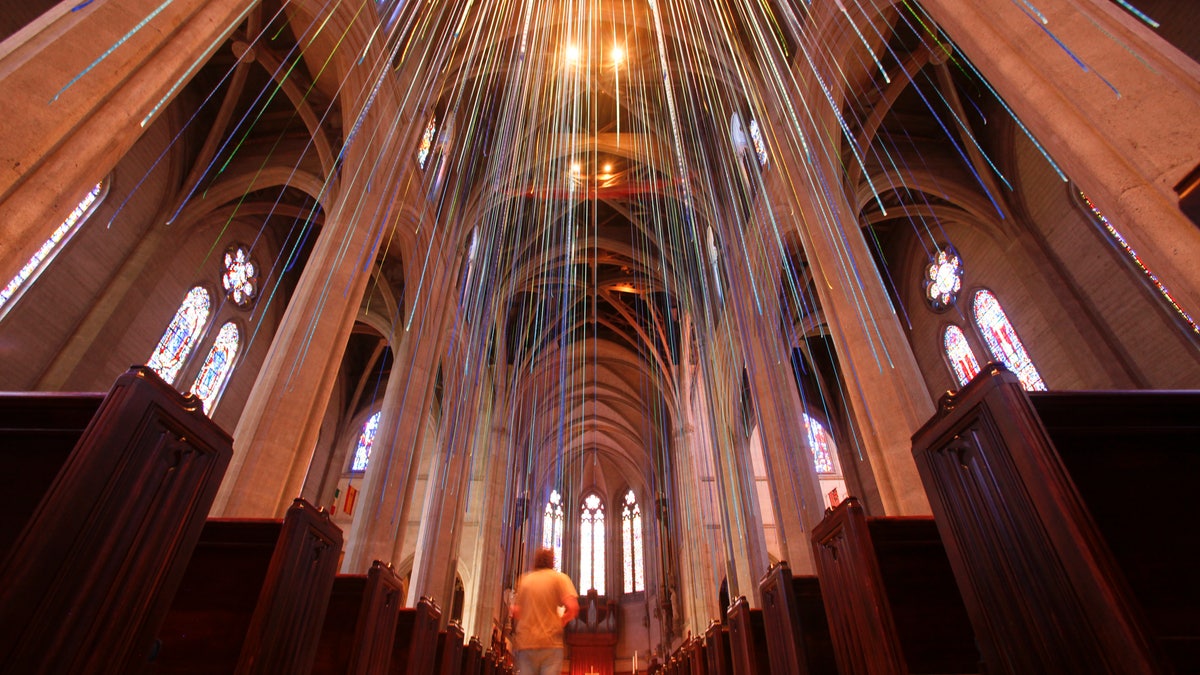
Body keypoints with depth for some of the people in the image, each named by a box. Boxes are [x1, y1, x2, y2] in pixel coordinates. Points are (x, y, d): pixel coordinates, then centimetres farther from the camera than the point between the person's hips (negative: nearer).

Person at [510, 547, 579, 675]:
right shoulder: (559, 577, 2)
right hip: (550, 642, -3)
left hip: (525, 642, 3)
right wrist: (561, 622, 7)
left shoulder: (524, 579, 12)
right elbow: (572, 607, -10)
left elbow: (515, 611, 9)